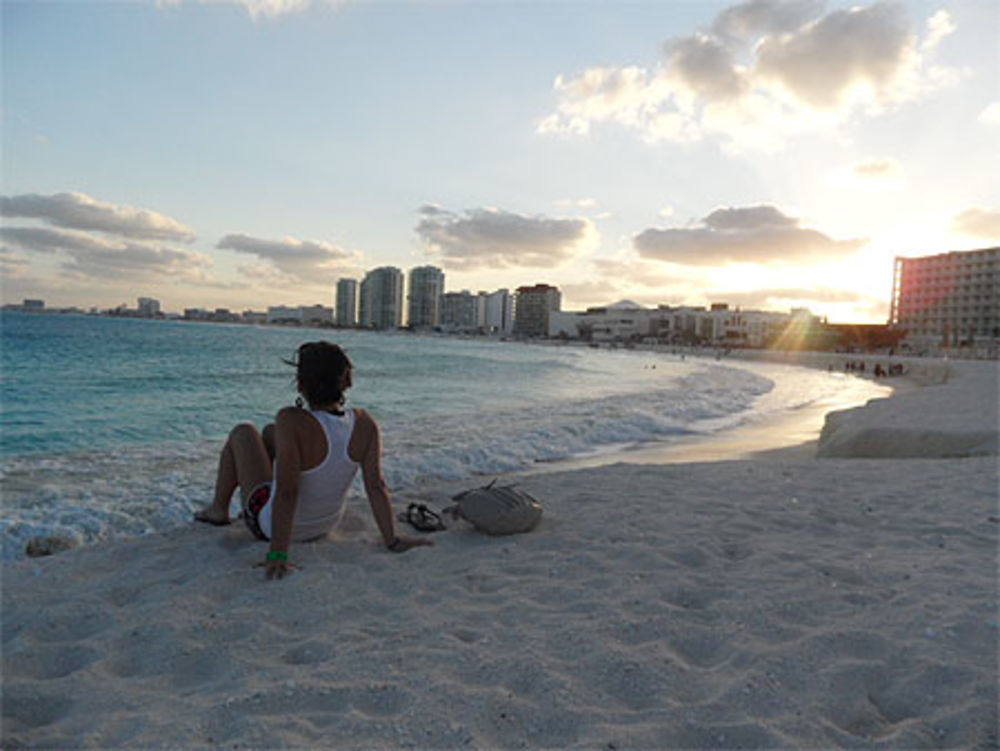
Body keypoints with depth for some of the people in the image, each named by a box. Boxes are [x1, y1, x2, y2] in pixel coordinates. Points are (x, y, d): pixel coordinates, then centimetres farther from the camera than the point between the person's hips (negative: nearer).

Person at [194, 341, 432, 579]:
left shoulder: (293, 421, -35)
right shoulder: (365, 424, -21)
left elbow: (286, 492, -37)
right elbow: (376, 485, -22)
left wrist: (277, 554, -33)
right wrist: (392, 541, -18)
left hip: (271, 525, -4)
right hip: (325, 523, 5)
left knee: (243, 432, 16)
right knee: (270, 432, 24)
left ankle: (218, 509, 35)